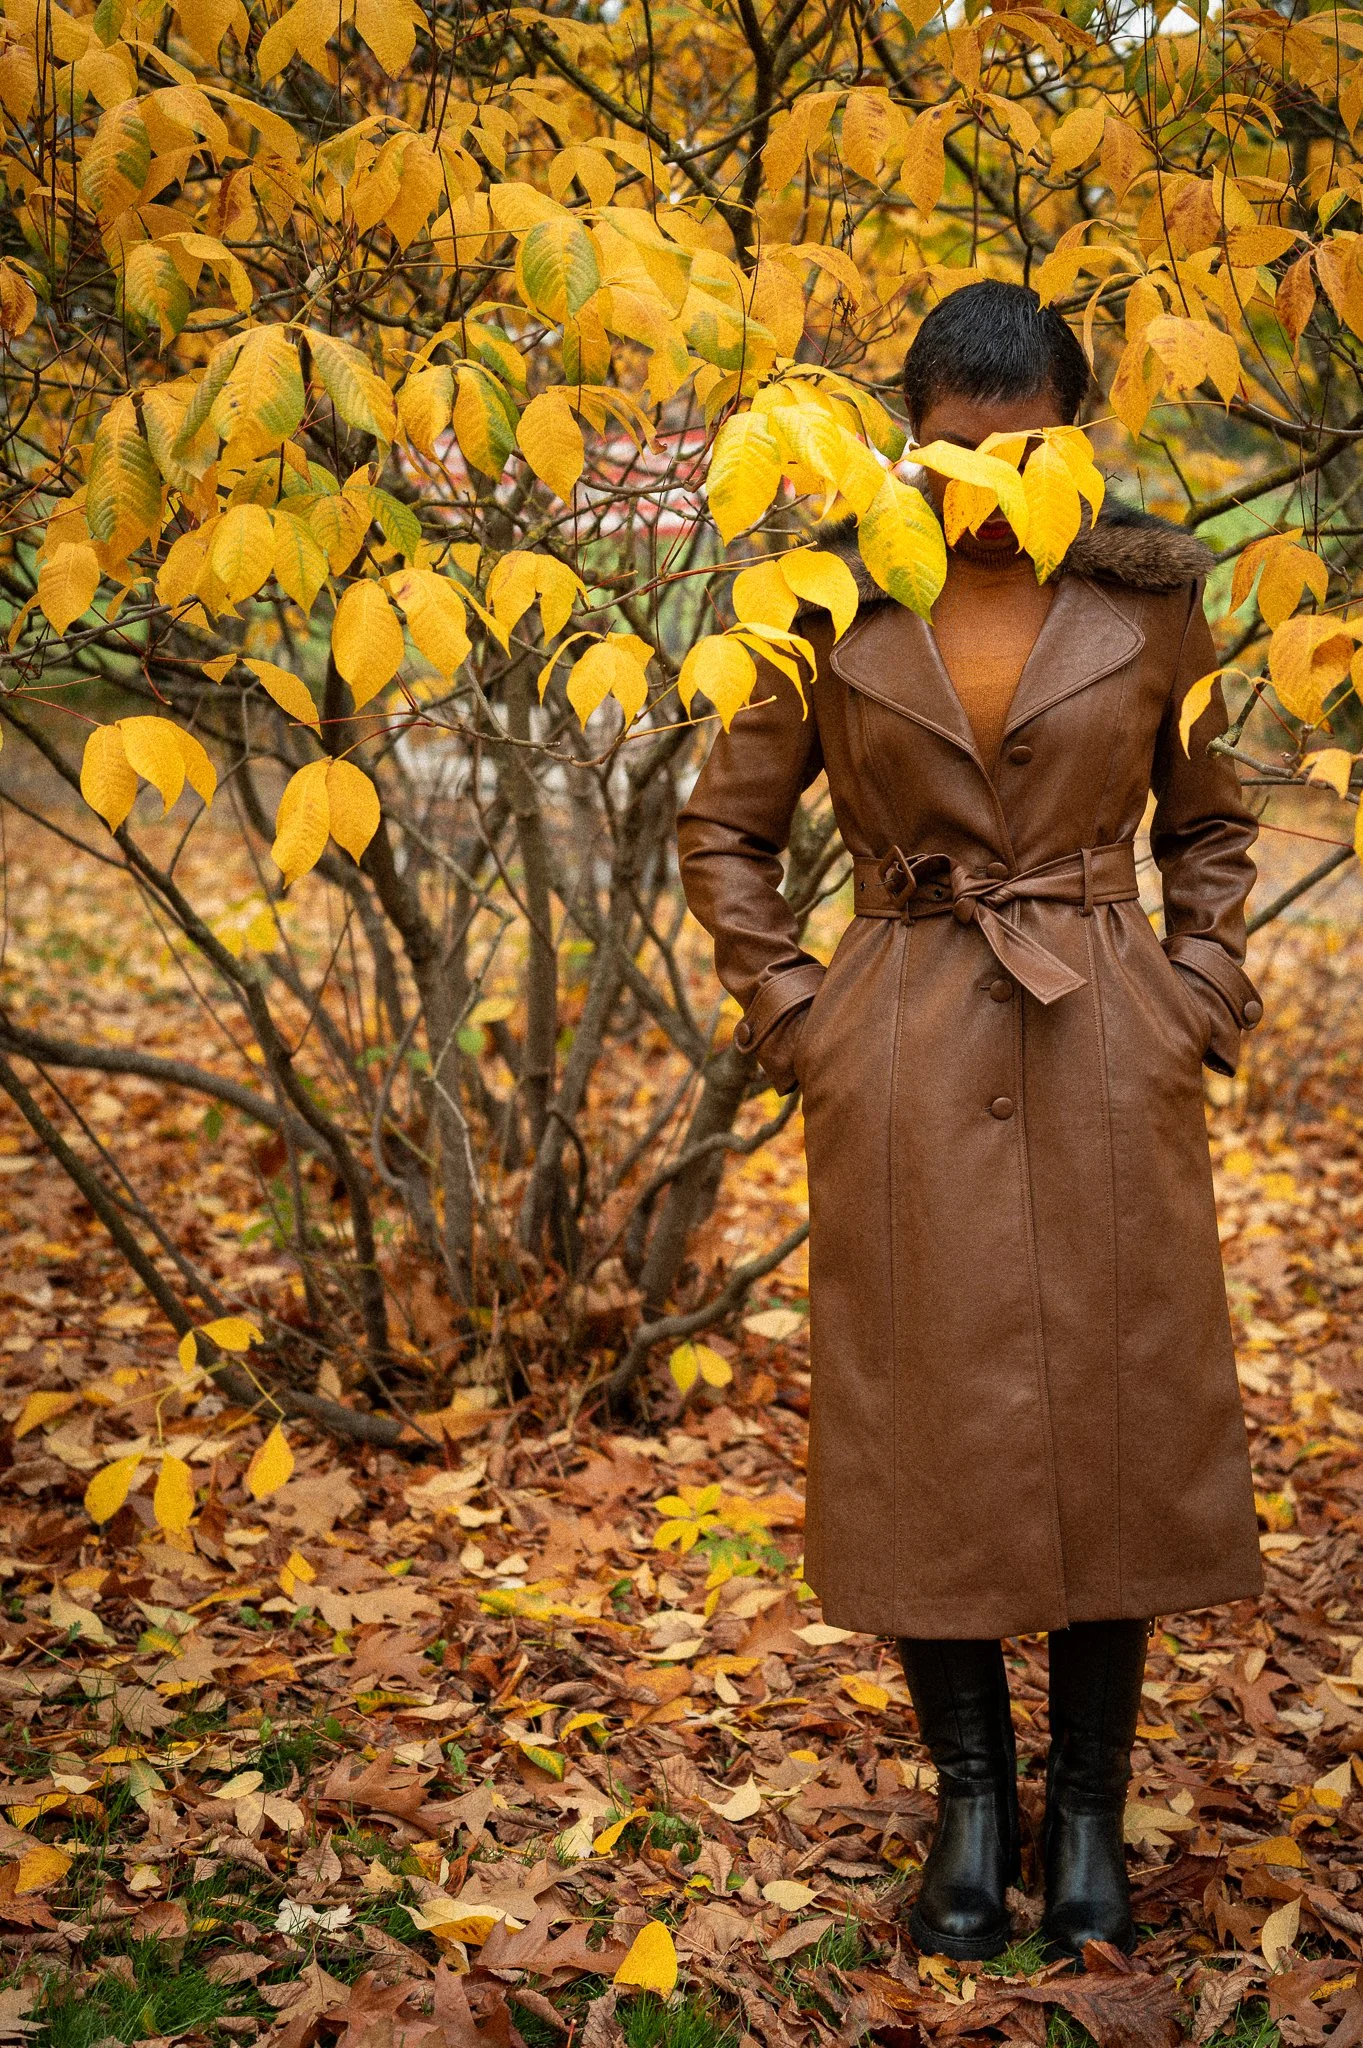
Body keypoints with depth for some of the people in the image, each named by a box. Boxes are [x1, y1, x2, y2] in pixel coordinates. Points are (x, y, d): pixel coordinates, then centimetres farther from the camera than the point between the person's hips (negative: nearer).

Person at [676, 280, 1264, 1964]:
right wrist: (795, 1023, 0)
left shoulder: (1151, 598, 2)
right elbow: (724, 831, 8)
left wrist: (1194, 1007, 2)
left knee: (1116, 1431, 5)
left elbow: (1208, 829, 14)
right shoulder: (835, 610, 0)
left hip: (1104, 1065, 1)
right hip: (907, 1075, 0)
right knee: (929, 1439, 4)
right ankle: (970, 1808, 21)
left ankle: (1090, 1815, 21)